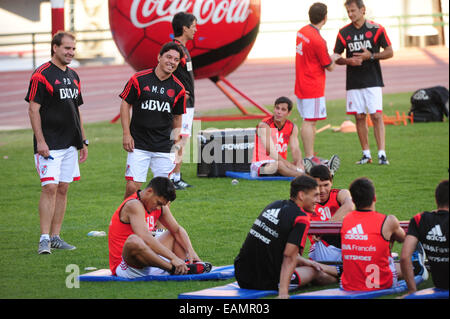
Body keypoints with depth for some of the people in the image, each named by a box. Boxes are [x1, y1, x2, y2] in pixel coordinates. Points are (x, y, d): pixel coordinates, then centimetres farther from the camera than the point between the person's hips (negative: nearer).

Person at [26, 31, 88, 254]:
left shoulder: (73, 76, 15)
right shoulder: (42, 75, -9)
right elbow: (33, 110, -12)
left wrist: (83, 141, 18)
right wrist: (40, 141, -18)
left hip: (70, 144, 8)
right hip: (49, 144, -7)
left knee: (63, 189, 8)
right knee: (50, 188, -12)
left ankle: (56, 236, 13)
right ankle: (44, 239, -11)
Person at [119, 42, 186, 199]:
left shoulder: (178, 88, 5)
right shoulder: (139, 79, -4)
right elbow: (125, 104, 3)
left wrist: (176, 138, 11)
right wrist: (126, 133, -3)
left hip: (164, 148, 3)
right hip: (139, 145, -2)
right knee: (133, 187, -8)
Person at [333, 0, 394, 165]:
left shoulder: (376, 29, -1)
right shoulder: (344, 33, 6)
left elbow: (389, 52, 0)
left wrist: (371, 56, -14)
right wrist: (348, 61, -10)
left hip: (373, 81, -3)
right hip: (353, 83, 3)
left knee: (376, 116, -10)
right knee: (360, 117, 5)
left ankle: (382, 154, -12)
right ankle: (366, 154, 12)